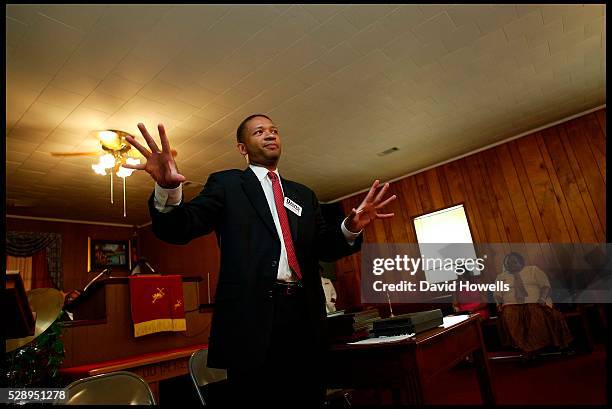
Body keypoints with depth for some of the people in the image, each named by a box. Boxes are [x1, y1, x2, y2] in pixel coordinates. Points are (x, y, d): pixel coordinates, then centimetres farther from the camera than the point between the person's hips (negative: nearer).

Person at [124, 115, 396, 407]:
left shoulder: (304, 195, 18)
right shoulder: (226, 184, 6)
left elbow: (324, 249, 13)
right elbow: (178, 229, -7)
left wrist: (351, 227, -9)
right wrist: (167, 189, -28)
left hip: (304, 317, 5)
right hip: (253, 316, -4)